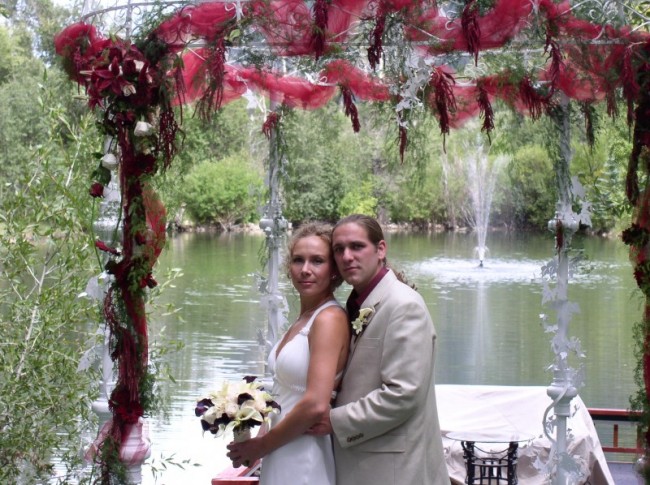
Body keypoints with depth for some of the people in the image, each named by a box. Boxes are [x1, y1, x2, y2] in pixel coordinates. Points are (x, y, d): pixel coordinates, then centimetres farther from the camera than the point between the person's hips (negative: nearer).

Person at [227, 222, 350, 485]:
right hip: (280, 457, 8)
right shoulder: (303, 319, 10)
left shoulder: (330, 318, -16)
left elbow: (316, 404, -23)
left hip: (304, 462, -8)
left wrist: (261, 446, -12)